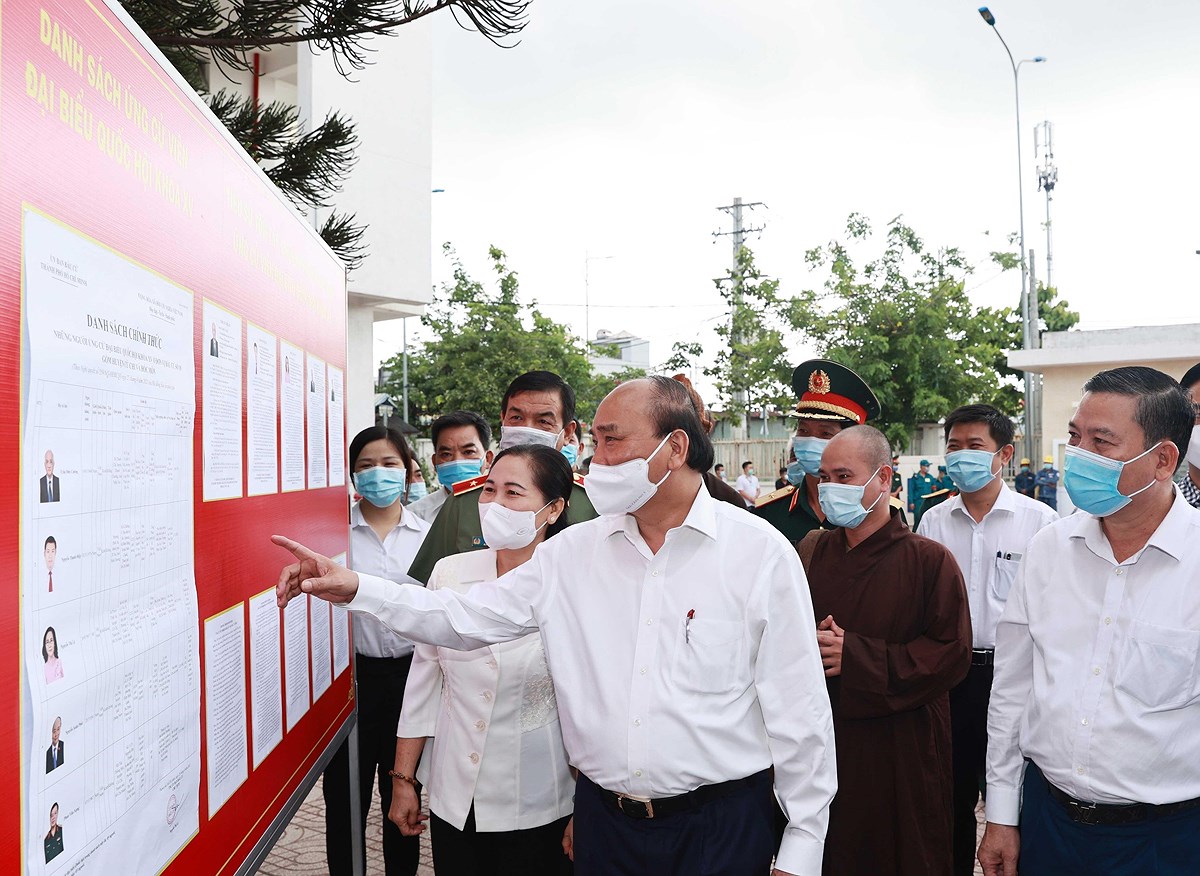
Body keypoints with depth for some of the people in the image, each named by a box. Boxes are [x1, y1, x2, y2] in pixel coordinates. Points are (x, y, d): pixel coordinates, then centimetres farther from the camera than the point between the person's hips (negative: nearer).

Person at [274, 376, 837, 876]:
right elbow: (464, 617, 4)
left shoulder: (760, 552, -9)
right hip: (604, 818, 4)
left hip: (721, 822, -3)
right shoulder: (572, 551, 1)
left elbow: (798, 710, -7)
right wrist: (355, 589, -6)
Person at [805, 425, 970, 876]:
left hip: (902, 755, -4)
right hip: (823, 742, 4)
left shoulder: (930, 560, -8)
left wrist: (857, 656, -20)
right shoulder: (813, 552, 6)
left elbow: (952, 654, -15)